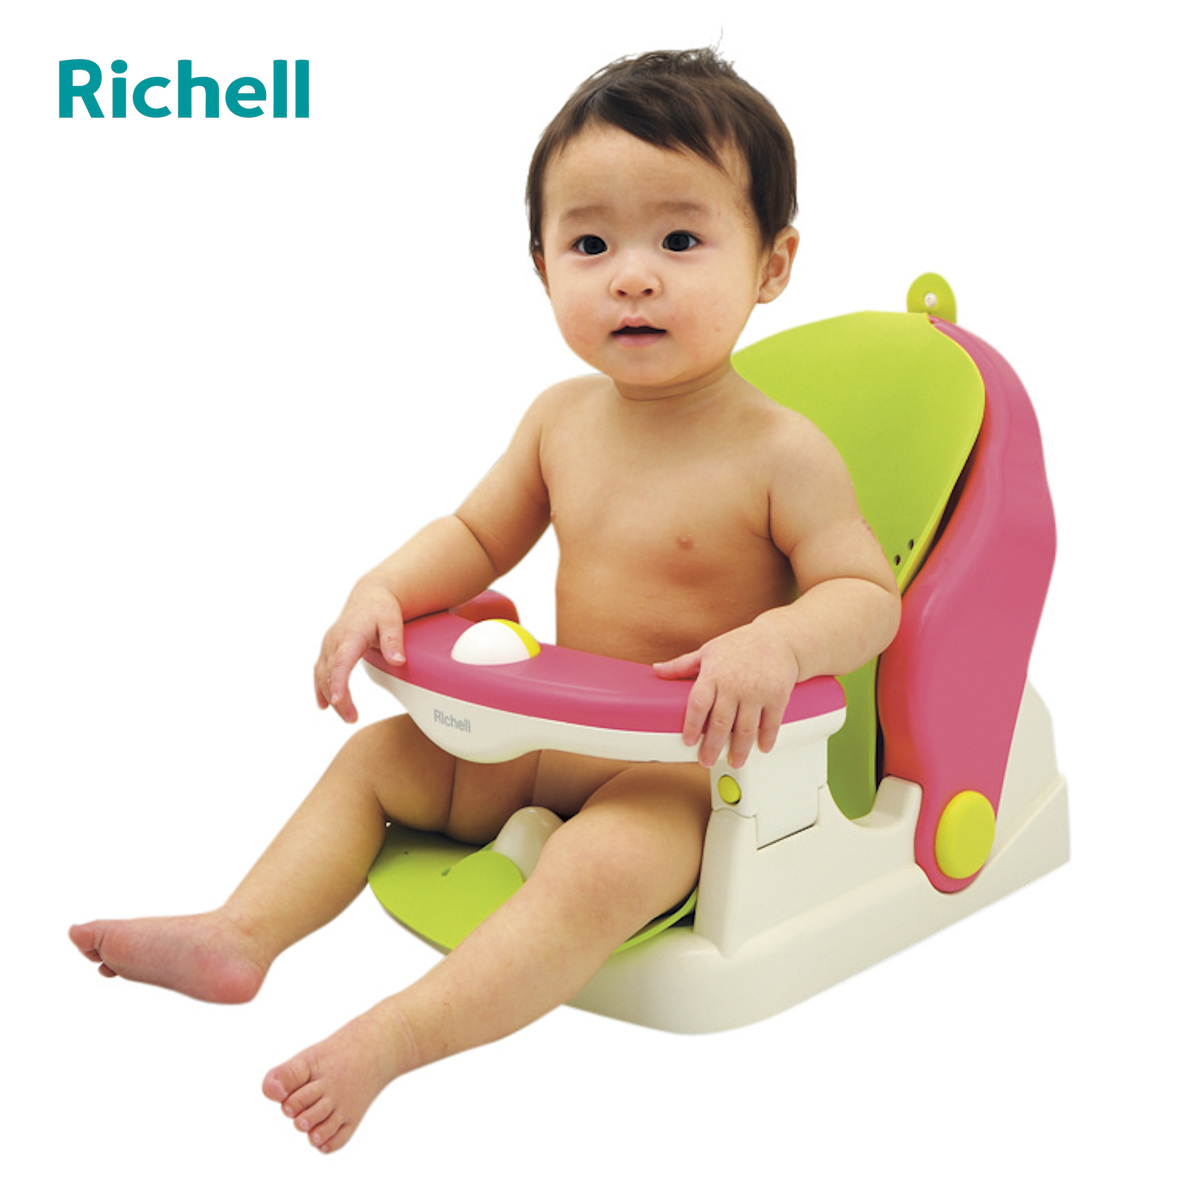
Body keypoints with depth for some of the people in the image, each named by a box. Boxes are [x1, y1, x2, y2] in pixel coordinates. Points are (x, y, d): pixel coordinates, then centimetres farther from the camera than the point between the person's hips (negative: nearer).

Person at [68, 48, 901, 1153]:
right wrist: (382, 592, -6)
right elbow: (478, 535, 12)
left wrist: (775, 641, -37)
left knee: (599, 868, -35)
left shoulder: (782, 453, -17)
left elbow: (868, 595, -16)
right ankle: (242, 937, 2)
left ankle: (392, 1038, -34)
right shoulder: (562, 418, 1)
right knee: (376, 758, 7)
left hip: (687, 769, -7)